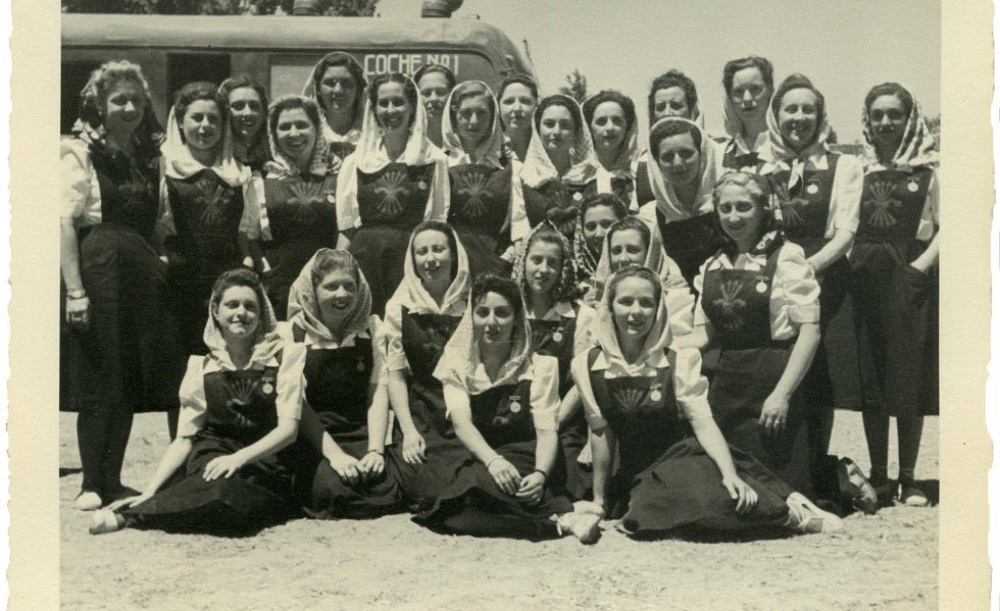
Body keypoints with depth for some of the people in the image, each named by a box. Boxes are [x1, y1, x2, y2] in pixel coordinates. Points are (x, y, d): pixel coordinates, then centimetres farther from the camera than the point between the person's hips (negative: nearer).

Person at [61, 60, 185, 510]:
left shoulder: (149, 156, 14)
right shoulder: (80, 153, -5)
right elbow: (65, 223, -12)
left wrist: (160, 269, 6)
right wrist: (74, 290, -18)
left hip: (143, 278, 6)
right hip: (99, 273, -6)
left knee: (131, 380, 9)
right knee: (99, 380, -1)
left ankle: (112, 480, 21)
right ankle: (93, 485, 12)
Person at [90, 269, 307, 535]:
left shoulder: (284, 356, 1)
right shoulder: (202, 367, 9)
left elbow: (288, 428, -7)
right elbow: (184, 438, 6)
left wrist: (238, 458, -22)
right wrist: (149, 491, -7)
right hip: (212, 460, 2)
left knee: (224, 491, -37)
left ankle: (128, 516, -27)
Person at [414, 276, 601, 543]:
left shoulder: (540, 366, 1)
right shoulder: (456, 363, 5)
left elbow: (547, 432, -8)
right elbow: (461, 423, -10)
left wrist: (540, 474, -31)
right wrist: (493, 460, -31)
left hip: (526, 464, -2)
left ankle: (561, 520, -32)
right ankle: (561, 517, -31)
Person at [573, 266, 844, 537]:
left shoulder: (678, 361, -8)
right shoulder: (587, 365, -5)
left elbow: (703, 422, -15)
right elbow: (601, 432, 3)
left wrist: (730, 475, -28)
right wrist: (598, 500, 6)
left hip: (682, 459, -3)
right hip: (636, 478, 3)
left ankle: (789, 512, -9)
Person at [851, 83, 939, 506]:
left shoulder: (929, 168, 5)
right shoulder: (857, 167, 11)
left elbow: (946, 225, 0)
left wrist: (923, 264, -13)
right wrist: (848, 264, -4)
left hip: (911, 281, -2)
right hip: (865, 280, 2)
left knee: (909, 381, 0)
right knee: (869, 383, 4)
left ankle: (908, 479, 10)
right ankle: (877, 478, 13)